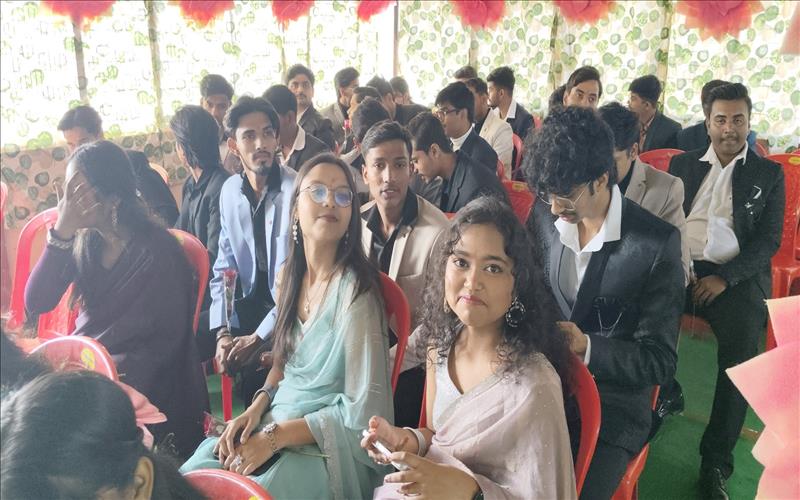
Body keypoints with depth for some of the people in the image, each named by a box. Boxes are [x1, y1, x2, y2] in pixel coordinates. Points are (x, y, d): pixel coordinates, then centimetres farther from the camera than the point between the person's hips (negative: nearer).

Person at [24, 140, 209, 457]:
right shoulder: (82, 241, 0)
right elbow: (36, 303, -8)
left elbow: (169, 338, -10)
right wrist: (61, 232, -17)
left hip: (137, 376, -5)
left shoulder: (157, 249, -16)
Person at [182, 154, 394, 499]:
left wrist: (273, 436, -17)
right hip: (274, 425, 6)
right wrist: (256, 408, -3)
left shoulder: (354, 289, -19)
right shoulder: (293, 275, 3)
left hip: (330, 447, -6)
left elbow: (363, 411, -18)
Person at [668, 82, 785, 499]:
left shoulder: (768, 174, 13)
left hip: (737, 276, -1)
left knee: (742, 345, -27)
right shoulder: (683, 164, 18)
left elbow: (768, 240, 5)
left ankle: (716, 460, -15)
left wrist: (724, 278, -10)